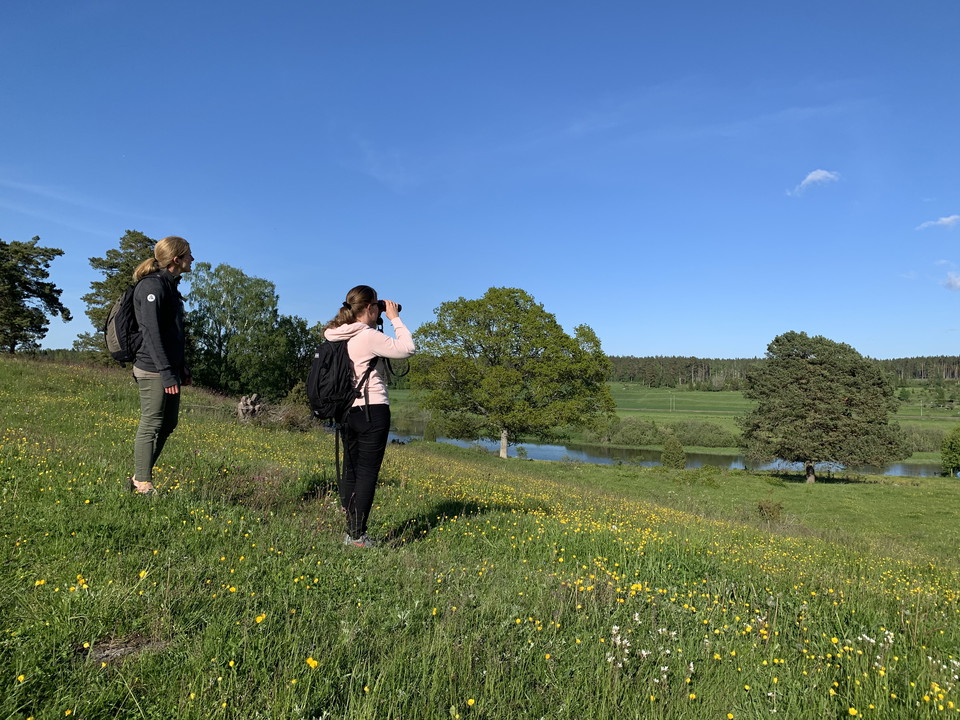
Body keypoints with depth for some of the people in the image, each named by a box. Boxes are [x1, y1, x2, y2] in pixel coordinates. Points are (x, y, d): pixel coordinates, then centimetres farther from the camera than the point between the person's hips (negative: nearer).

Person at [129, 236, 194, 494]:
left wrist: (180, 367, 19)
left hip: (168, 369, 9)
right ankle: (143, 485, 7)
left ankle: (139, 478, 23)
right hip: (153, 370, -9)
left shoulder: (170, 285, 17)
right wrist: (166, 372, -23)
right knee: (151, 426, -3)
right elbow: (151, 332, -19)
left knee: (168, 424, 13)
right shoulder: (153, 285, -12)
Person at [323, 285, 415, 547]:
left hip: (347, 410, 8)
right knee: (367, 473, -1)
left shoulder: (338, 336, 9)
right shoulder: (368, 336, -15)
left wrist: (375, 324, 14)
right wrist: (394, 318, -3)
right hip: (372, 411, -8)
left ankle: (350, 530, 19)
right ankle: (357, 536, 3)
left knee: (350, 471, 13)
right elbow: (407, 349, -14)